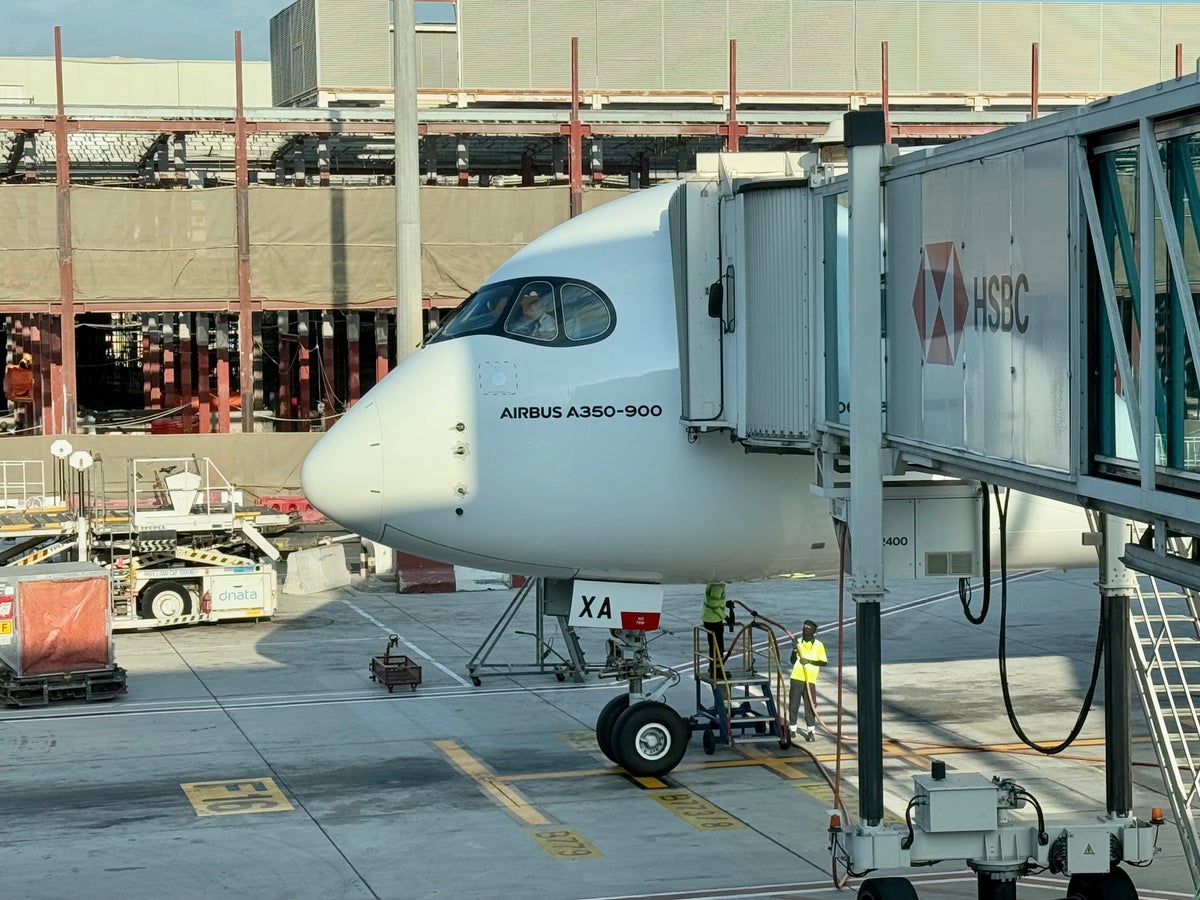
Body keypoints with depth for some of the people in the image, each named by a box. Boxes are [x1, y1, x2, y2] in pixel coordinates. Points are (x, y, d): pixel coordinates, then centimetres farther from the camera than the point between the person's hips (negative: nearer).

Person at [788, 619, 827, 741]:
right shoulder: (799, 642, 8)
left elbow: (824, 662, -7)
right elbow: (793, 661, 9)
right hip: (796, 678, 3)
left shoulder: (818, 645, -1)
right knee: (793, 705, 5)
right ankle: (793, 728, 17)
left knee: (810, 706, -3)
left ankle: (810, 731, 6)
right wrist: (794, 650, -8)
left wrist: (809, 661, -16)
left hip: (810, 680, -3)